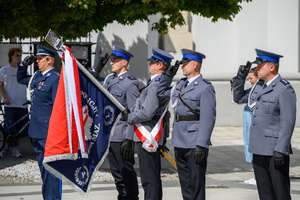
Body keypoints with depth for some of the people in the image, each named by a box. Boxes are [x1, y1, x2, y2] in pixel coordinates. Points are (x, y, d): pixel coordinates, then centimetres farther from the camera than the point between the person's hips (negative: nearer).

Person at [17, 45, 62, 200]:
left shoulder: (55, 79, -13)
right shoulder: (37, 76, 12)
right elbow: (21, 79, 33)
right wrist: (23, 65, 15)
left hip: (49, 132, -9)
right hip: (37, 131, 9)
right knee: (43, 167, 15)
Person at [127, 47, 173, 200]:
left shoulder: (155, 85, -18)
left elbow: (147, 113, -24)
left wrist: (130, 118, -8)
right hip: (154, 136, 11)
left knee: (149, 178, -8)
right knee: (153, 177, 16)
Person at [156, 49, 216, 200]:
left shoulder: (205, 88, -11)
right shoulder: (181, 84, 14)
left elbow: (208, 118, -17)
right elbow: (161, 93, 30)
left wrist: (201, 145, -22)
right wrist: (168, 75, 15)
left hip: (195, 143, -8)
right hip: (179, 142, 8)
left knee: (196, 184, -4)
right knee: (185, 183, 14)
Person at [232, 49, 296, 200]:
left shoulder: (285, 89, -13)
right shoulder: (259, 86, 12)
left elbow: (288, 122, -17)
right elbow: (238, 98, 25)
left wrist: (280, 150, -22)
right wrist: (240, 78, 8)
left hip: (275, 150, -8)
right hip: (258, 148, 8)